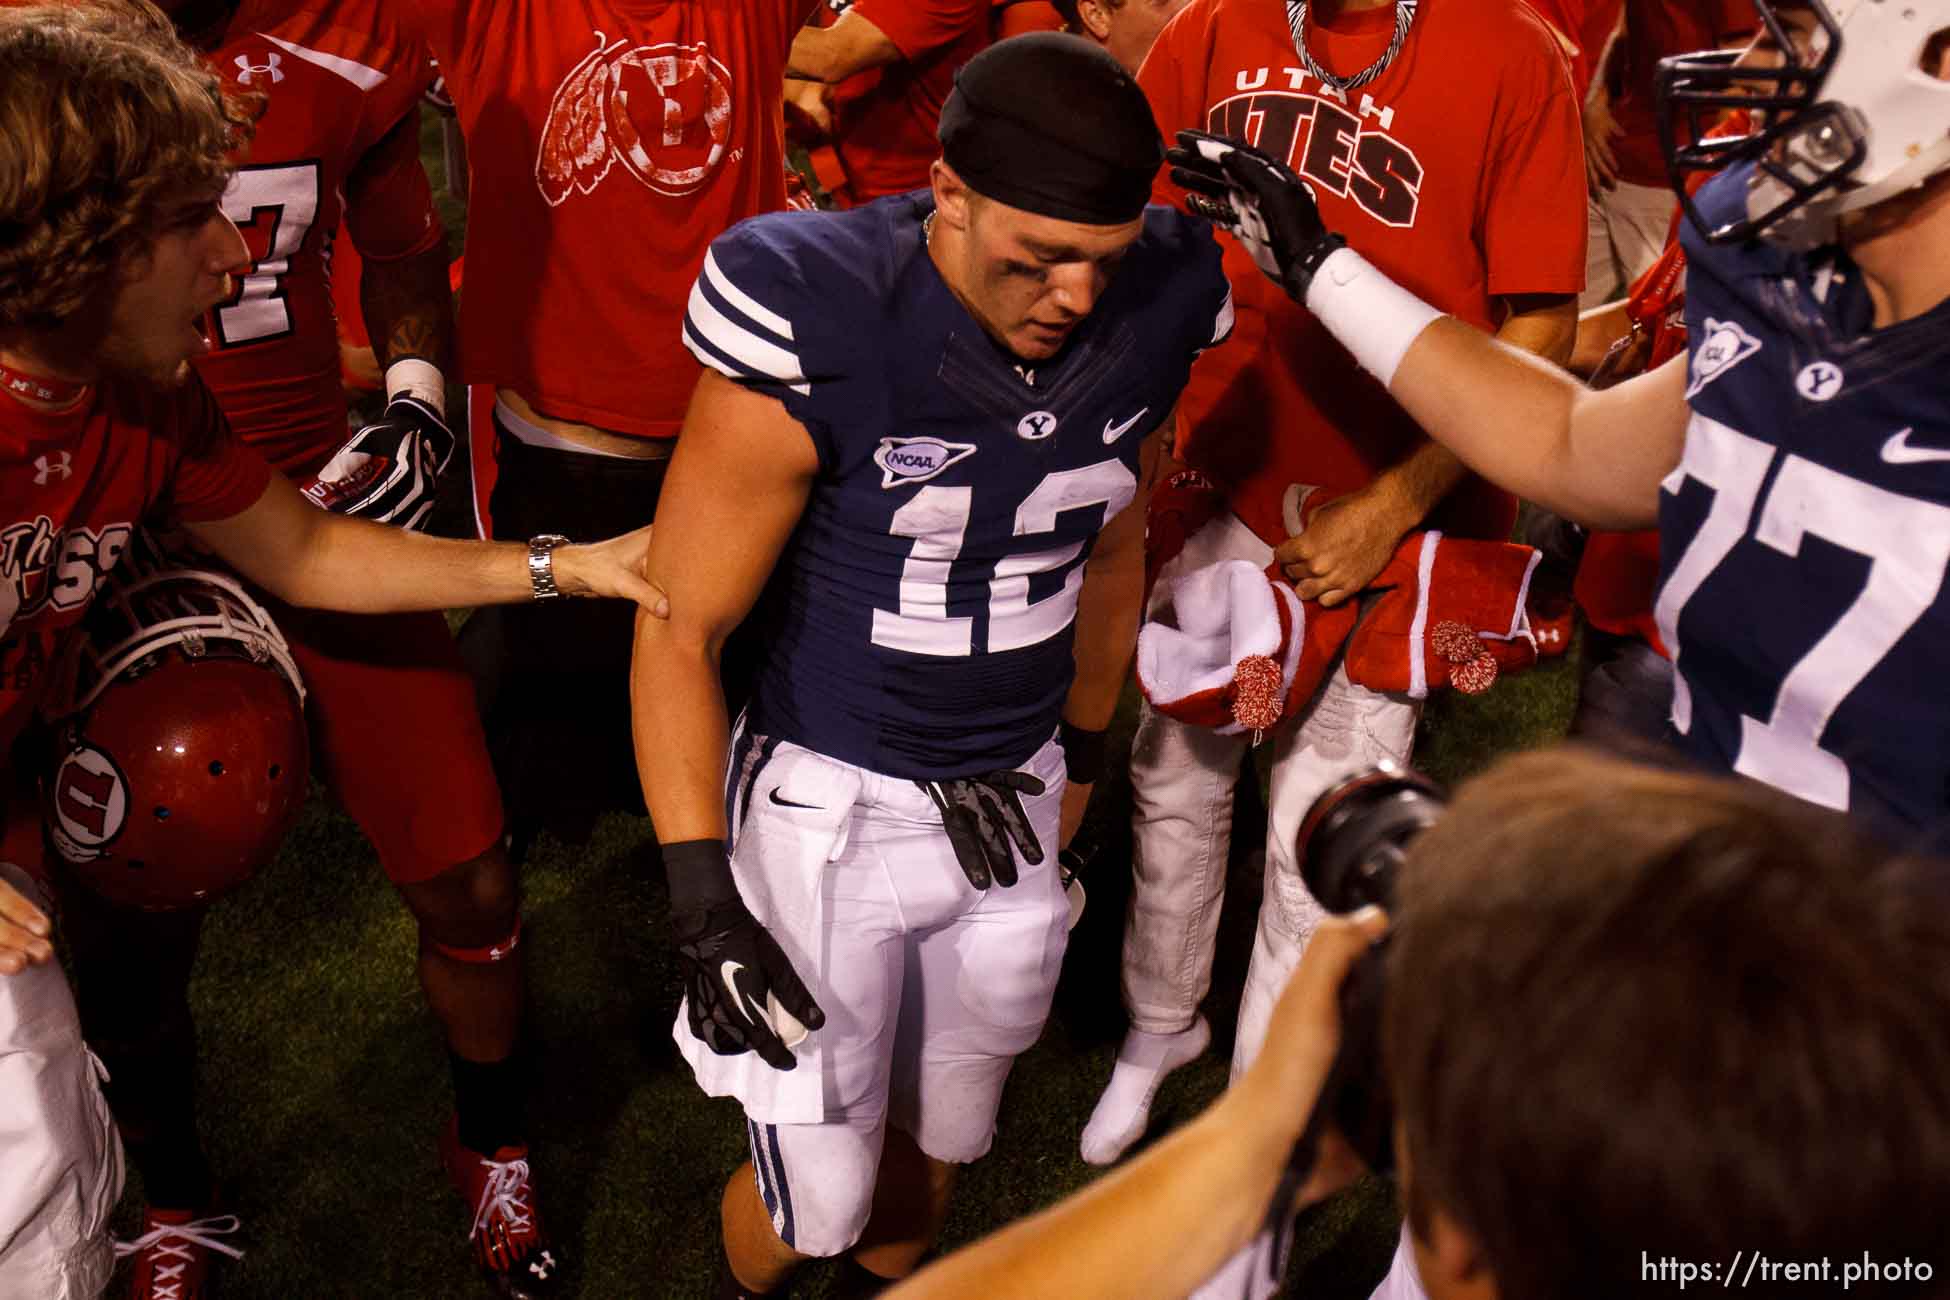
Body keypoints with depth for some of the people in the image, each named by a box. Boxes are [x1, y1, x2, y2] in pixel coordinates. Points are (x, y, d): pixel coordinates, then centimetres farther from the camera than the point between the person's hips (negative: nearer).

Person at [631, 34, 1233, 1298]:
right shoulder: (816, 332, -24)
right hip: (829, 803, -4)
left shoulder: (1154, 314, -9)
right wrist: (703, 900, -16)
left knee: (936, 1144, 20)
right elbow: (680, 630, -16)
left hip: (1012, 802, 4)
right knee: (821, 1196, 7)